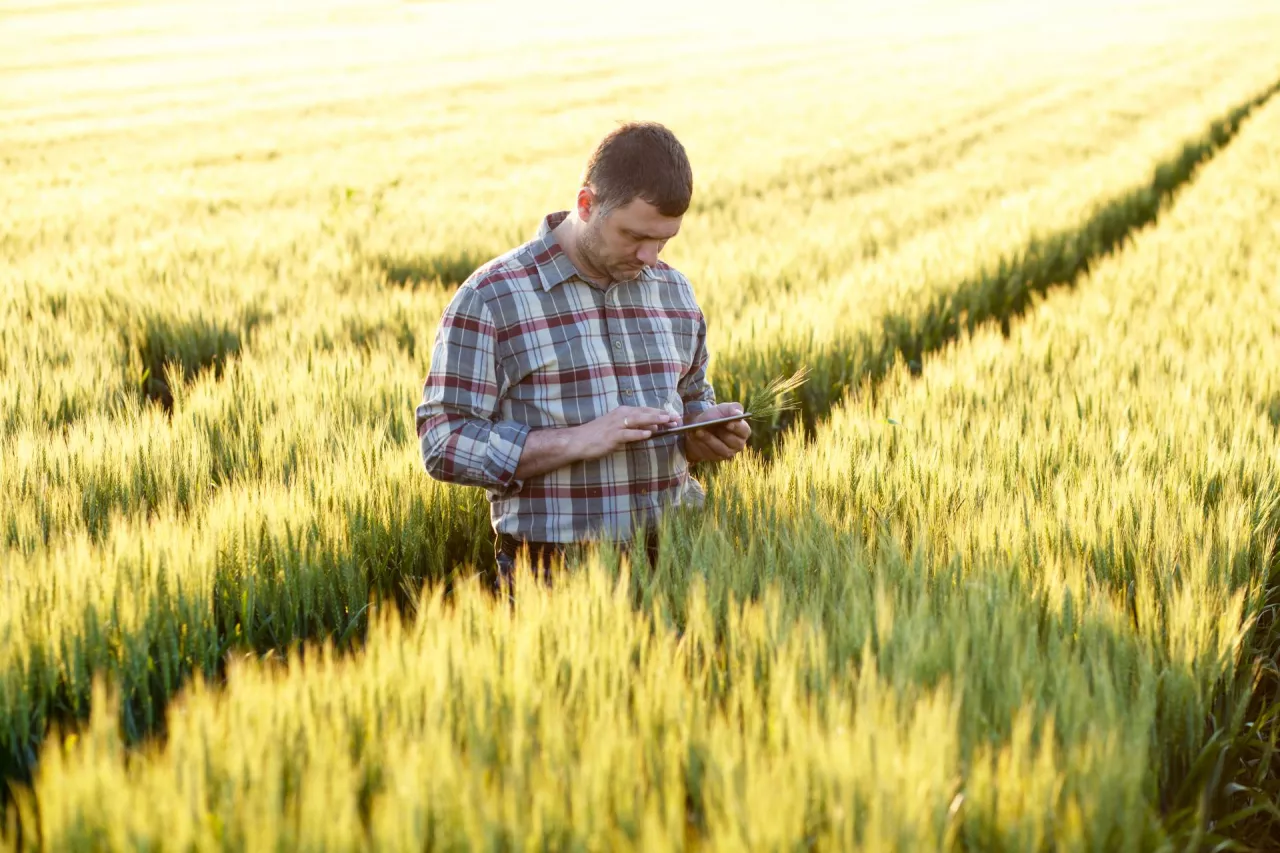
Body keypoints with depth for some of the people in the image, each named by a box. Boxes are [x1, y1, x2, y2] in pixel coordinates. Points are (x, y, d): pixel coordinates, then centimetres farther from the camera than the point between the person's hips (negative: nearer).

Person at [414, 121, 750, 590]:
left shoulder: (674, 292, 14)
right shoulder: (491, 297, -4)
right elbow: (444, 445, -9)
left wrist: (710, 431, 3)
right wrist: (580, 440, -17)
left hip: (672, 560, 5)